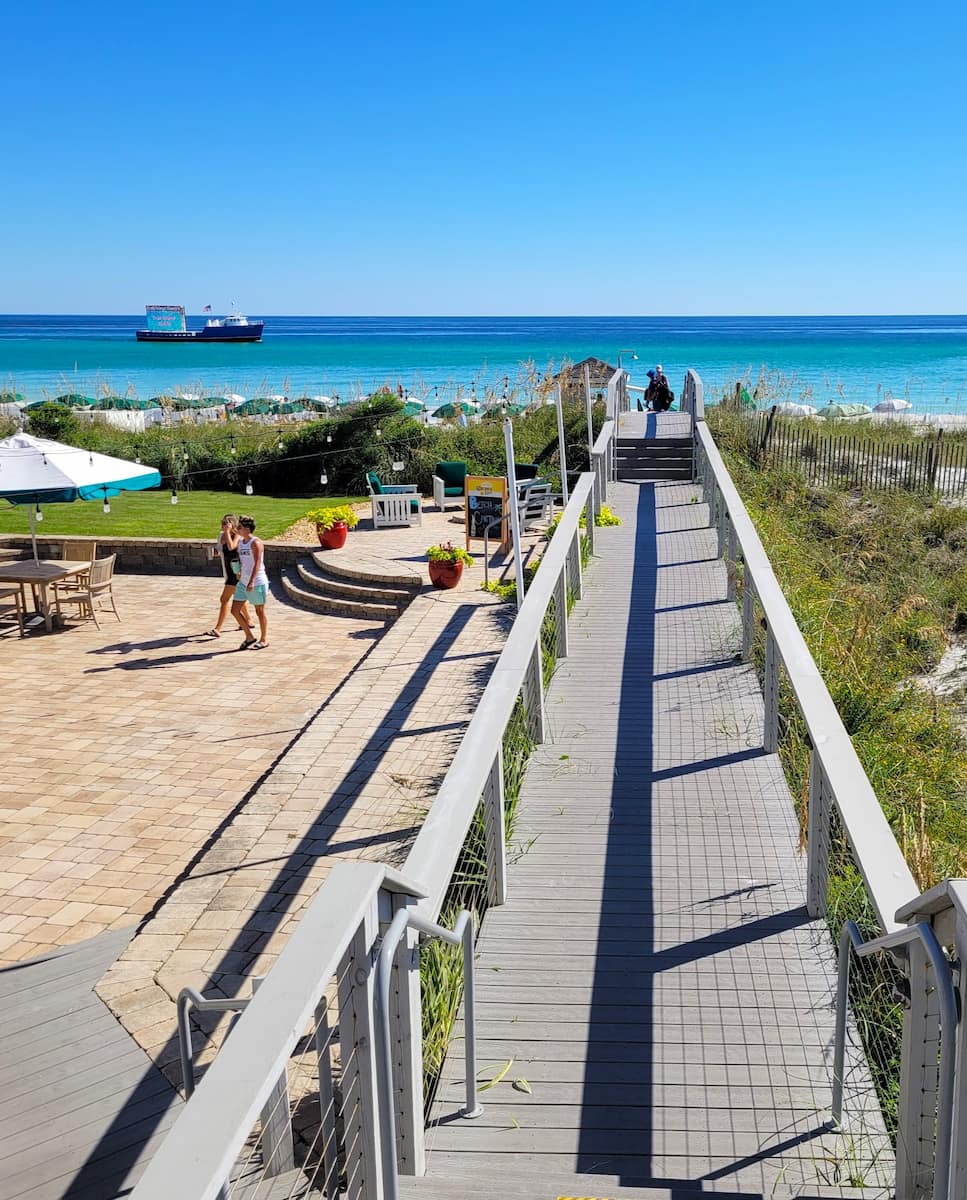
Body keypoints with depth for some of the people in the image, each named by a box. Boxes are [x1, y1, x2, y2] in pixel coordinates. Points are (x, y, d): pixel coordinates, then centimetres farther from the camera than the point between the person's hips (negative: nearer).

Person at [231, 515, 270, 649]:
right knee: (235, 610, 5)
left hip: (257, 583, -8)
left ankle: (264, 640, 17)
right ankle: (250, 637, 17)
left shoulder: (256, 543, -15)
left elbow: (257, 563, -22)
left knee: (259, 611, 4)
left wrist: (251, 581, -29)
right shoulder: (240, 541, 10)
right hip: (243, 582, 8)